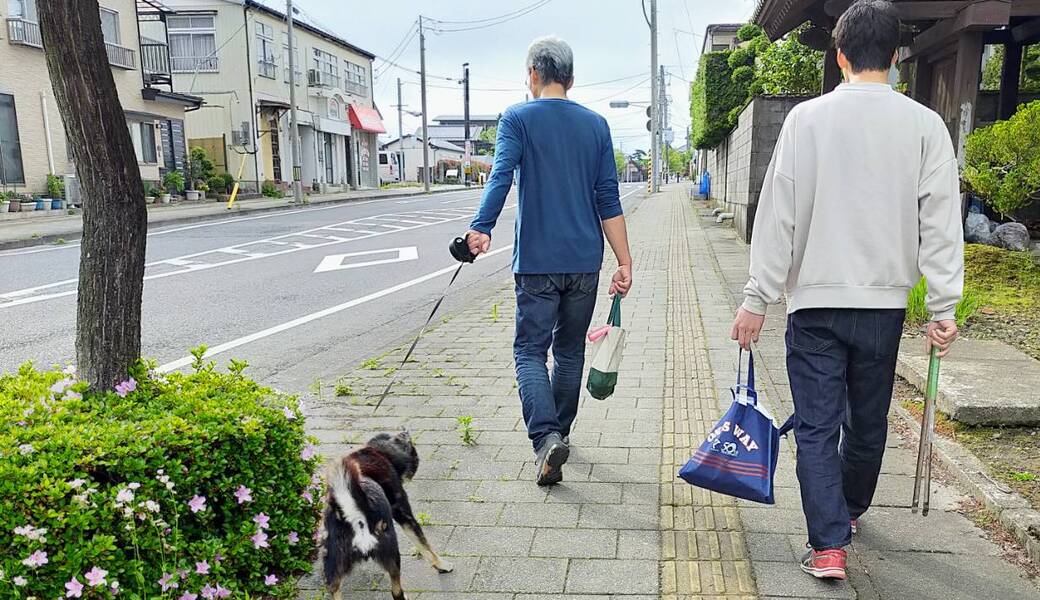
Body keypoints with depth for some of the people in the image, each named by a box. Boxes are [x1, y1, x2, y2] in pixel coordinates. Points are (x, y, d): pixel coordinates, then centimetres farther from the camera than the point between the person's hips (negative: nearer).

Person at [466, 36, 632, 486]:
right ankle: (560, 433, 28)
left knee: (530, 350, 2)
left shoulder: (518, 118, -1)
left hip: (537, 260, -4)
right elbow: (608, 198, 4)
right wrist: (624, 261, 4)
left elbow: (501, 175, -19)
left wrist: (482, 227, -30)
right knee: (570, 350, 16)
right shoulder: (595, 124, 9)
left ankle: (546, 437, -16)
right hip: (585, 260, 4)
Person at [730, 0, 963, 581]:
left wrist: (757, 299, -4)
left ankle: (829, 543, 3)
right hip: (884, 302, 3)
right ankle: (850, 509, 41)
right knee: (868, 420, 20)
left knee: (817, 425, 6)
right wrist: (945, 305, -2)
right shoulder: (925, 124, -1)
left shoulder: (807, 118, -5)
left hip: (816, 302, -2)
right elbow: (941, 221, -4)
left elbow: (778, 216, -7)